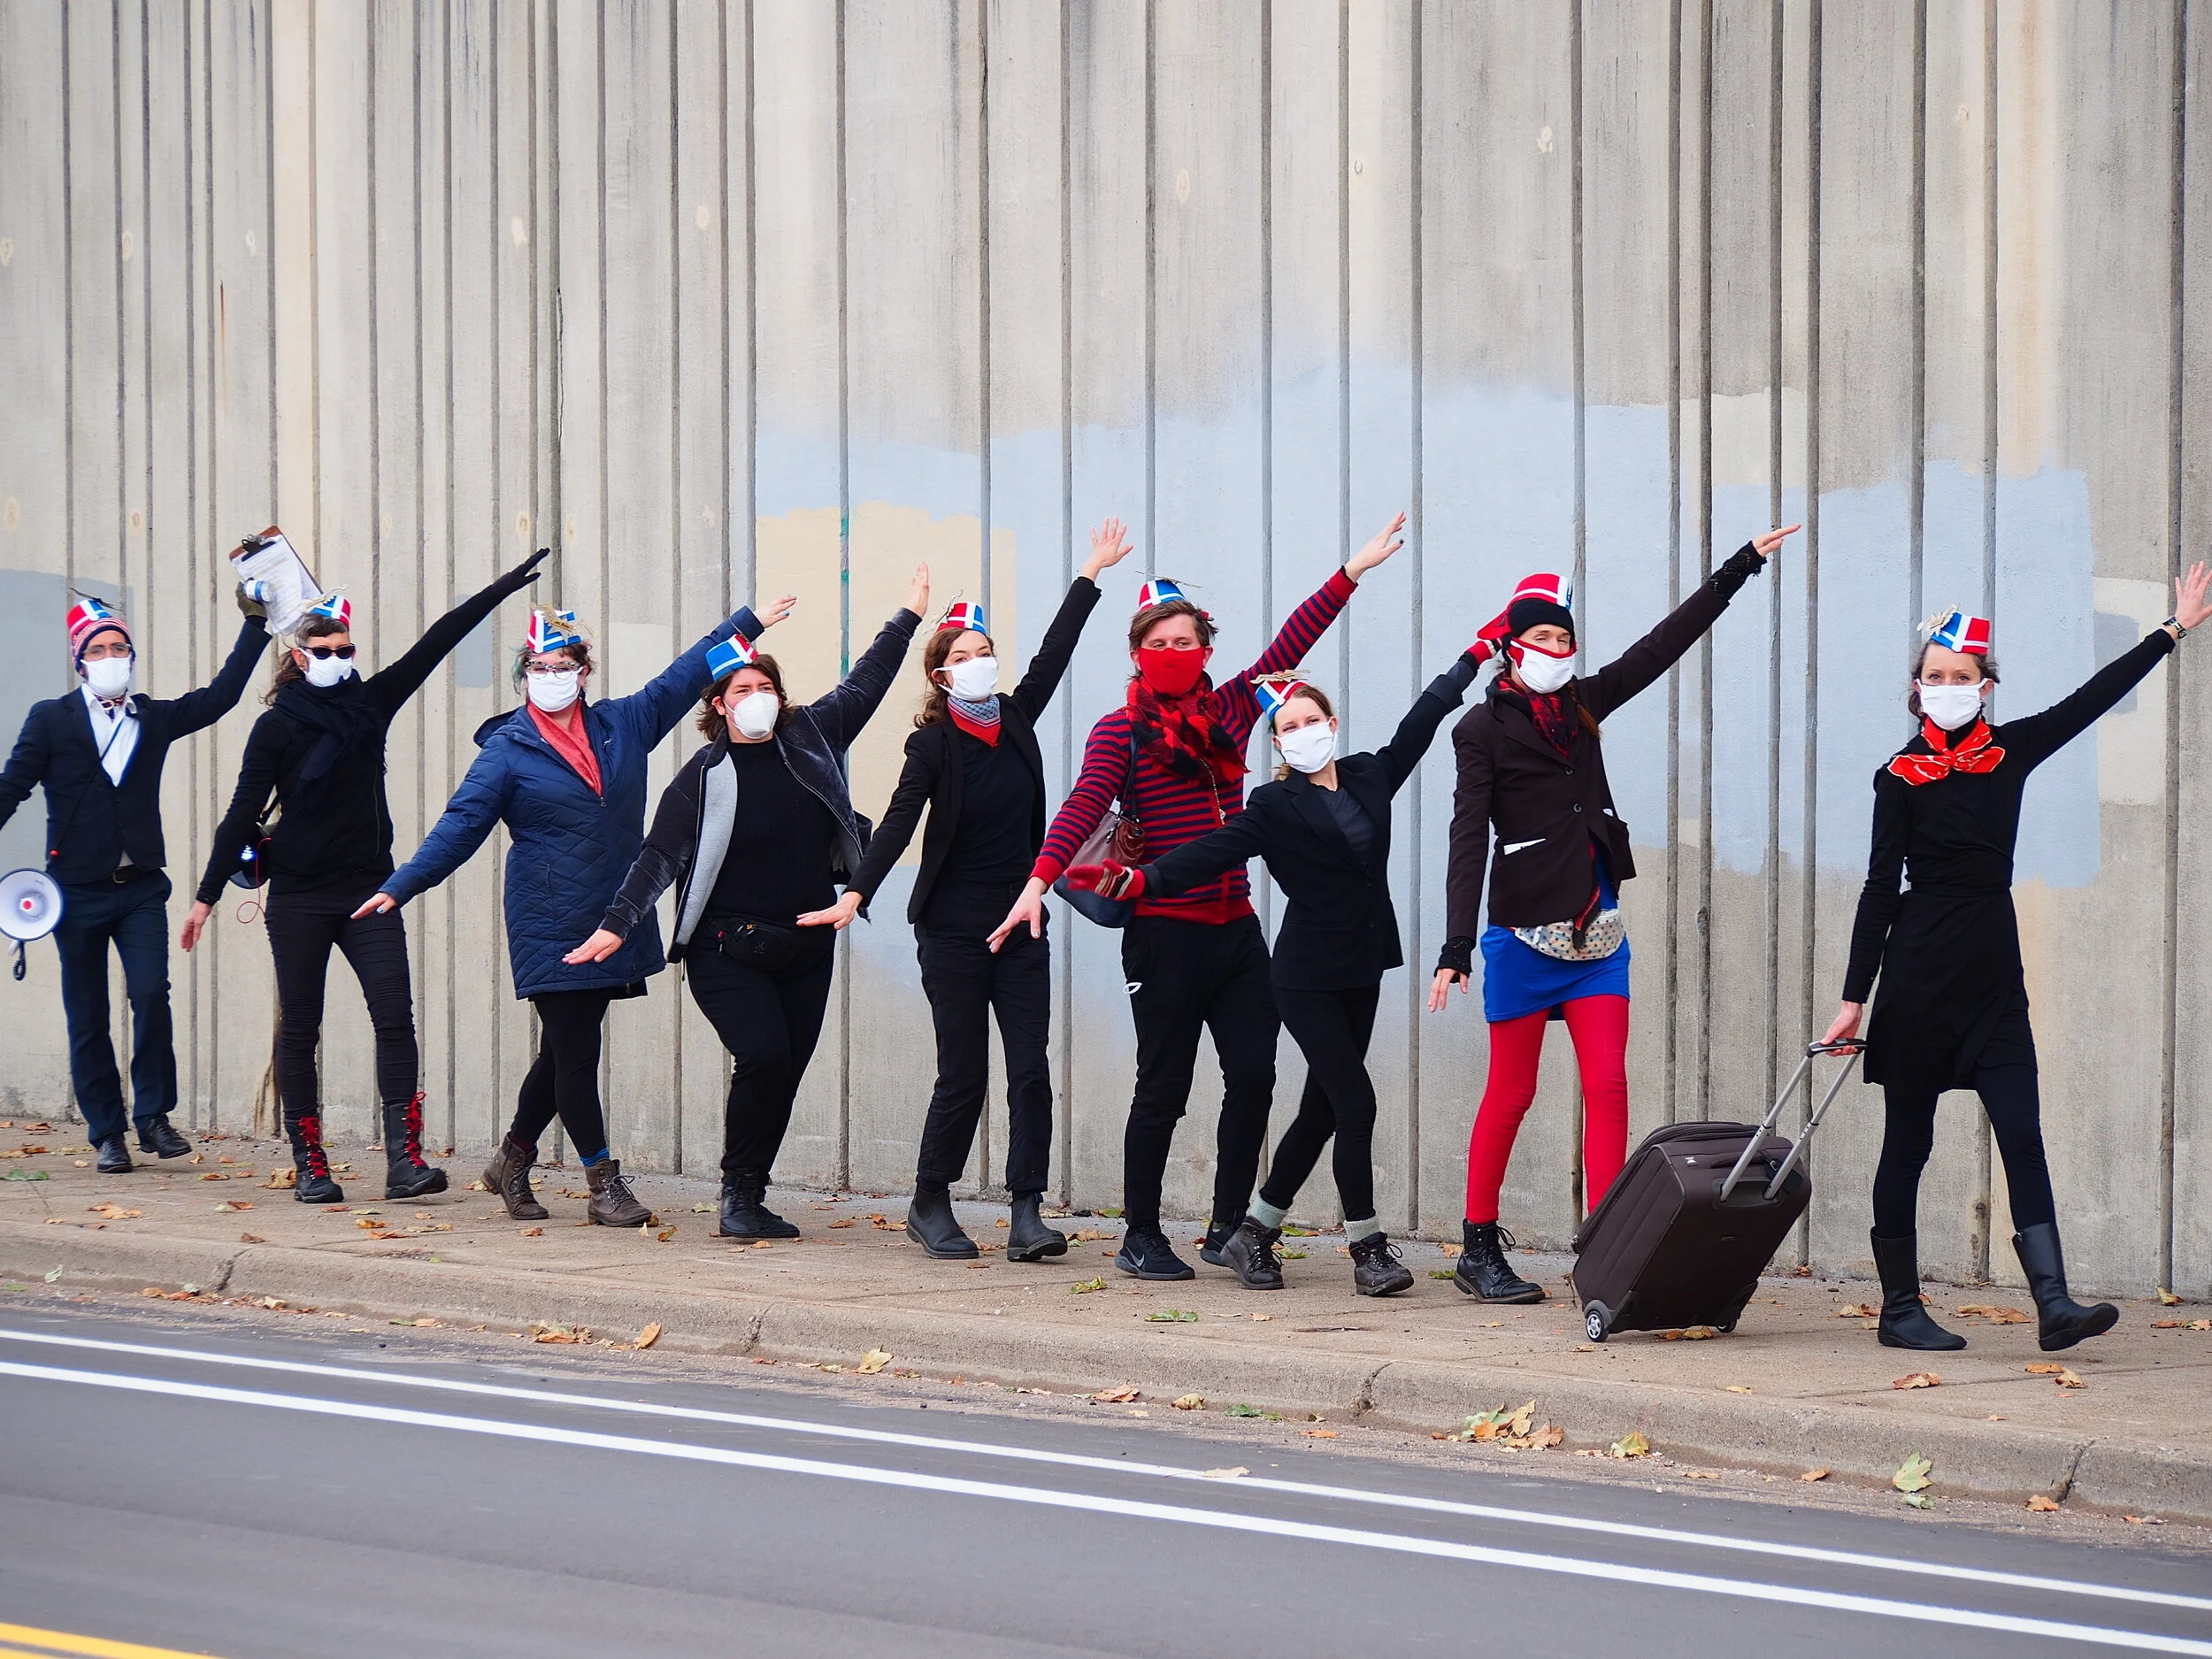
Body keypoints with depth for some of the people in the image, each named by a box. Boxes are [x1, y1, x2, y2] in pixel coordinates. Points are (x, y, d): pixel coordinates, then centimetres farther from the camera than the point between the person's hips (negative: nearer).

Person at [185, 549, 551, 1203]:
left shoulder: (370, 703, 7)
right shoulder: (277, 728, -3)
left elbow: (436, 642, 6)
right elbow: (242, 814, -4)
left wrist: (502, 589, 3)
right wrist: (207, 897, -7)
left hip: (369, 890, 3)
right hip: (299, 898, -3)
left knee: (395, 1015, -10)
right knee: (299, 1027, 2)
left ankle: (404, 1158, -15)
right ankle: (310, 1166, 8)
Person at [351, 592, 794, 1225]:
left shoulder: (623, 723, 9)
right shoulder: (508, 750, -3)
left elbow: (687, 674, 19)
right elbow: (460, 825, -7)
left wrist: (749, 624, 25)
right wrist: (401, 887, -17)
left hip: (616, 922, 5)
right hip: (550, 928, -5)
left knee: (565, 1053, 12)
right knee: (574, 1054, -4)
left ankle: (512, 1161, 30)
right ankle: (605, 1185, 5)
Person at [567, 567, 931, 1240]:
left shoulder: (811, 738, 5)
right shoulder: (703, 777, -7)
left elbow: (864, 685, 17)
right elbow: (660, 856, -9)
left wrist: (909, 616, 21)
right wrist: (617, 924, -19)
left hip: (807, 946, 5)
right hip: (729, 950, -5)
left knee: (787, 1072, 2)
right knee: (763, 1057, -19)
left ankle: (750, 1200, 11)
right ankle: (739, 1193, -5)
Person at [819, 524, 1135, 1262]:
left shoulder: (1014, 719, 6)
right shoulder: (933, 745, -9)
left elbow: (1054, 653, 15)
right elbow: (898, 823, -18)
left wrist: (1091, 575, 18)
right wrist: (855, 894, -30)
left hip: (1019, 925, 5)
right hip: (954, 931, -5)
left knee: (1031, 1069, -4)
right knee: (963, 1075, -1)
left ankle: (1028, 1214, -6)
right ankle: (930, 1205, 15)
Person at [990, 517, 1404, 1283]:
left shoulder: (1227, 712, 12)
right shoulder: (1121, 730, -3)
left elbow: (1288, 647, 15)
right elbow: (1082, 807, -15)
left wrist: (1352, 572, 14)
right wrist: (1039, 884, -28)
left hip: (1235, 931, 5)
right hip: (1164, 935, -5)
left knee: (1252, 1076, -1)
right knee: (1163, 1089, -1)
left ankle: (1227, 1229, 10)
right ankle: (1141, 1237, 9)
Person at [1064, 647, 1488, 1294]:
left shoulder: (1370, 776, 8)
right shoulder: (1275, 807, -7)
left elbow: (1424, 716, 18)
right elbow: (1212, 852, -16)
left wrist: (1477, 653, 25)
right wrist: (1138, 881, -30)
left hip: (1362, 972, 6)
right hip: (1308, 975, -6)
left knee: (1323, 1109, 8)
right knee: (1354, 1102, -11)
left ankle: (1254, 1233, 19)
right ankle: (1367, 1247, -3)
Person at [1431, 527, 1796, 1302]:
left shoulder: (1581, 706, 11)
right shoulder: (1484, 729, -4)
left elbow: (1665, 643, 16)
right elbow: (1469, 839, -11)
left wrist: (1741, 568, 16)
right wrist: (1456, 947, -18)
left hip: (1595, 929, 5)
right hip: (1526, 930, -5)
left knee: (1608, 1087, -5)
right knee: (1511, 1093, 1)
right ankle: (1478, 1250, 12)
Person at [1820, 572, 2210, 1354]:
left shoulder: (2010, 752, 9)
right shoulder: (1901, 778, -2)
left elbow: (2092, 698, 13)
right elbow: (1880, 887, -4)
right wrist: (1855, 997, -7)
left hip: (1993, 975, 4)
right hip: (1919, 974, -4)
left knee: (2021, 1134, -7)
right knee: (1908, 1142, 3)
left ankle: (2054, 1303, -15)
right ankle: (1899, 1309, 9)